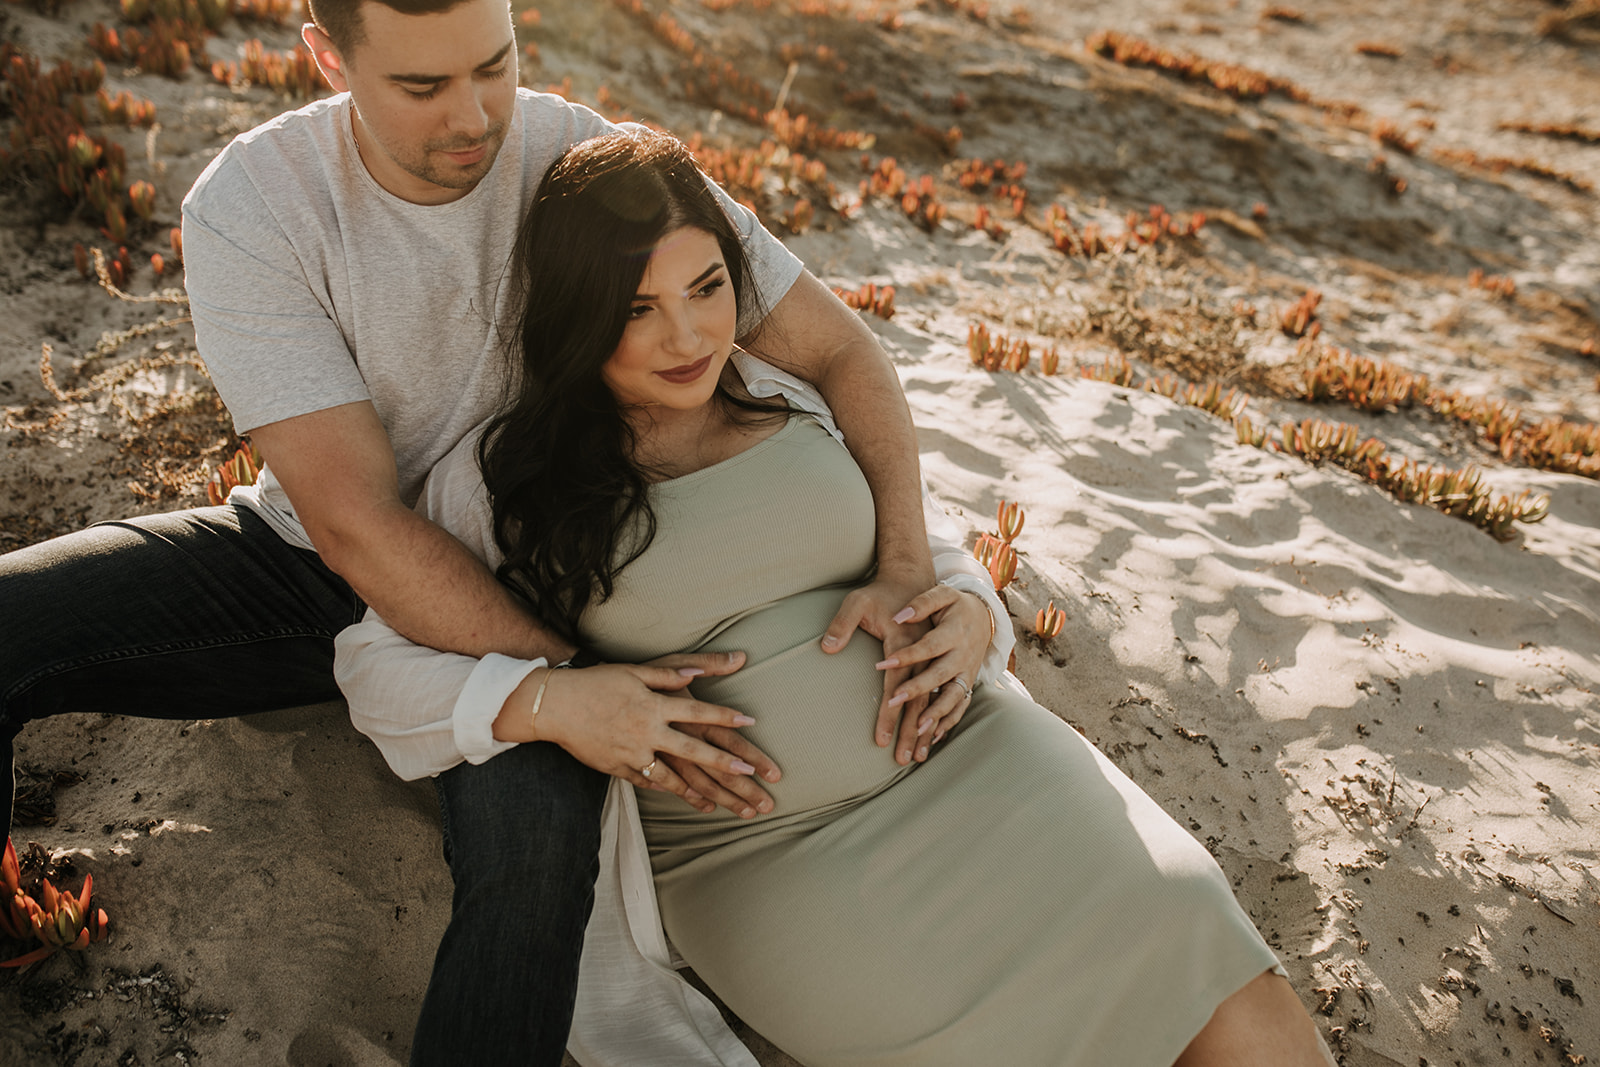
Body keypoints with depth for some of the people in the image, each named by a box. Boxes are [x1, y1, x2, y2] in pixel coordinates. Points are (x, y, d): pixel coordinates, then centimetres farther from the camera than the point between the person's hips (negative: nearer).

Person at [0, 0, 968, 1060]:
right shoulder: (245, 209, -20)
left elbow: (841, 347, -14)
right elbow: (353, 517, -25)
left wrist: (907, 572, -29)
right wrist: (569, 688, -34)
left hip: (506, 590, -1)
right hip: (305, 552, 2)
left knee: (538, 828, -34)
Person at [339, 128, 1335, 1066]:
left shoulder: (794, 392, 8)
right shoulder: (506, 477, 0)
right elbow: (373, 658, 1)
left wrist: (968, 617, -4)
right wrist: (549, 700, -16)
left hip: (969, 754, 3)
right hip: (777, 854, -3)